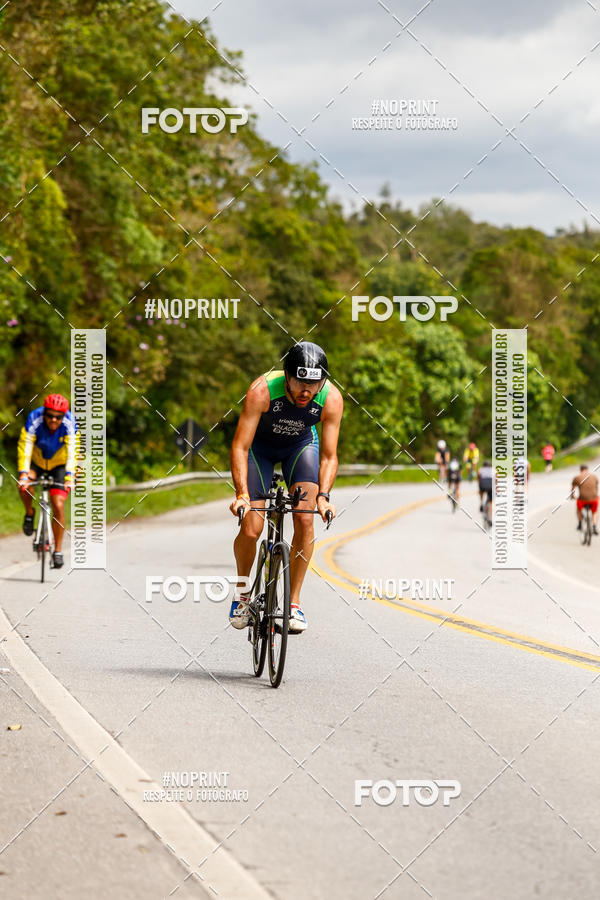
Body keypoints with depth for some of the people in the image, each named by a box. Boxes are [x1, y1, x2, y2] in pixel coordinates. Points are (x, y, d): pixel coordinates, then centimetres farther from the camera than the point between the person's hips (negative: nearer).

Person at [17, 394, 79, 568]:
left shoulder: (69, 423, -28)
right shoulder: (34, 420, -30)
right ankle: (29, 513, 3)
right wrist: (23, 474, -44)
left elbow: (72, 452, -33)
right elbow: (24, 449, -33)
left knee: (58, 506, -13)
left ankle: (58, 550, 0)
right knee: (24, 484, -29)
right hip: (36, 461, 1)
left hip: (59, 464, -1)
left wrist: (69, 477, -45)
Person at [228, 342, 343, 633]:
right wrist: (242, 494, -44)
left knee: (305, 521, -16)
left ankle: (294, 602, -3)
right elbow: (240, 447, -33)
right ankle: (242, 594, 17)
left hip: (300, 444, 2)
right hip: (260, 445, -2)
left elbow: (328, 455, -23)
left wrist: (323, 495, -38)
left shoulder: (331, 399, -30)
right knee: (250, 530, -10)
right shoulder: (262, 390, -37)